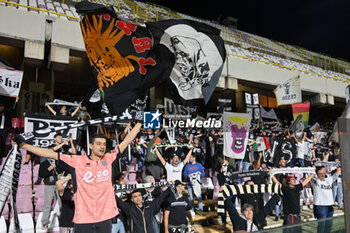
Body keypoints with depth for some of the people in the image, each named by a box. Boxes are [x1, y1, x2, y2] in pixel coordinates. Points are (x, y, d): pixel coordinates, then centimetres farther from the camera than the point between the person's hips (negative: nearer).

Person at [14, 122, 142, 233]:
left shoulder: (109, 159, 1)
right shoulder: (77, 161, -3)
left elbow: (127, 140, 6)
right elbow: (51, 154, -2)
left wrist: (139, 123, 10)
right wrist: (24, 145, -2)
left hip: (105, 217, 2)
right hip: (83, 218, -1)